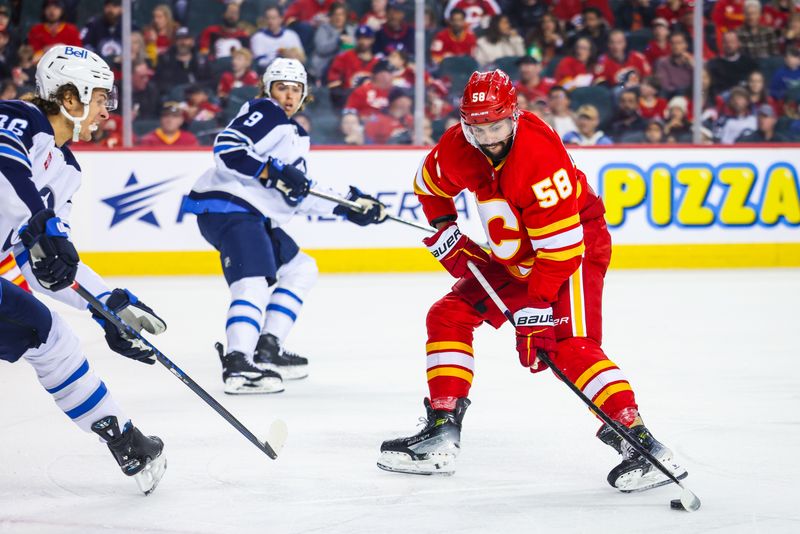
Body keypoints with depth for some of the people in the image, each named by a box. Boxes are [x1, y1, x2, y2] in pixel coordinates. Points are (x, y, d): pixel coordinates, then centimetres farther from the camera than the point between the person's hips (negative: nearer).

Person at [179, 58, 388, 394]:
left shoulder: (297, 136, 26)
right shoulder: (264, 113, -4)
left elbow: (299, 196, 24)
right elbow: (226, 149, -18)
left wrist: (349, 204, 18)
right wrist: (274, 171, -22)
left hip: (256, 216, 11)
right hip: (228, 205, -11)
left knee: (300, 270, 20)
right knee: (257, 282, -26)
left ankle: (267, 350, 14)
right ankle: (237, 364, -40)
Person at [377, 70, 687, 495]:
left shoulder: (539, 155, -33)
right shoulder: (458, 146, -11)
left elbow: (560, 245, -32)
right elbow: (429, 186, 13)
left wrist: (537, 306, -31)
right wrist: (444, 230, 1)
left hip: (575, 244, -8)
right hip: (511, 255, 8)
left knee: (571, 347, -24)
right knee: (449, 315, 3)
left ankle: (639, 444, -29)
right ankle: (442, 433, 9)